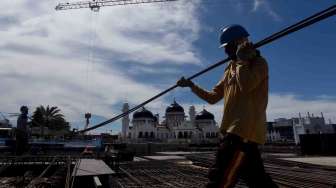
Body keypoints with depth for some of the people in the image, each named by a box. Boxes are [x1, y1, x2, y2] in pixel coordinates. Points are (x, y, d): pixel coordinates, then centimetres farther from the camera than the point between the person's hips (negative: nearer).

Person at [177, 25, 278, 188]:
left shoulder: (258, 62, 0)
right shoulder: (230, 69, 22)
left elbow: (246, 85, -22)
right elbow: (213, 97, 21)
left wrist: (241, 59, -8)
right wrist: (191, 85, 14)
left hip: (244, 131, -8)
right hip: (232, 130, 8)